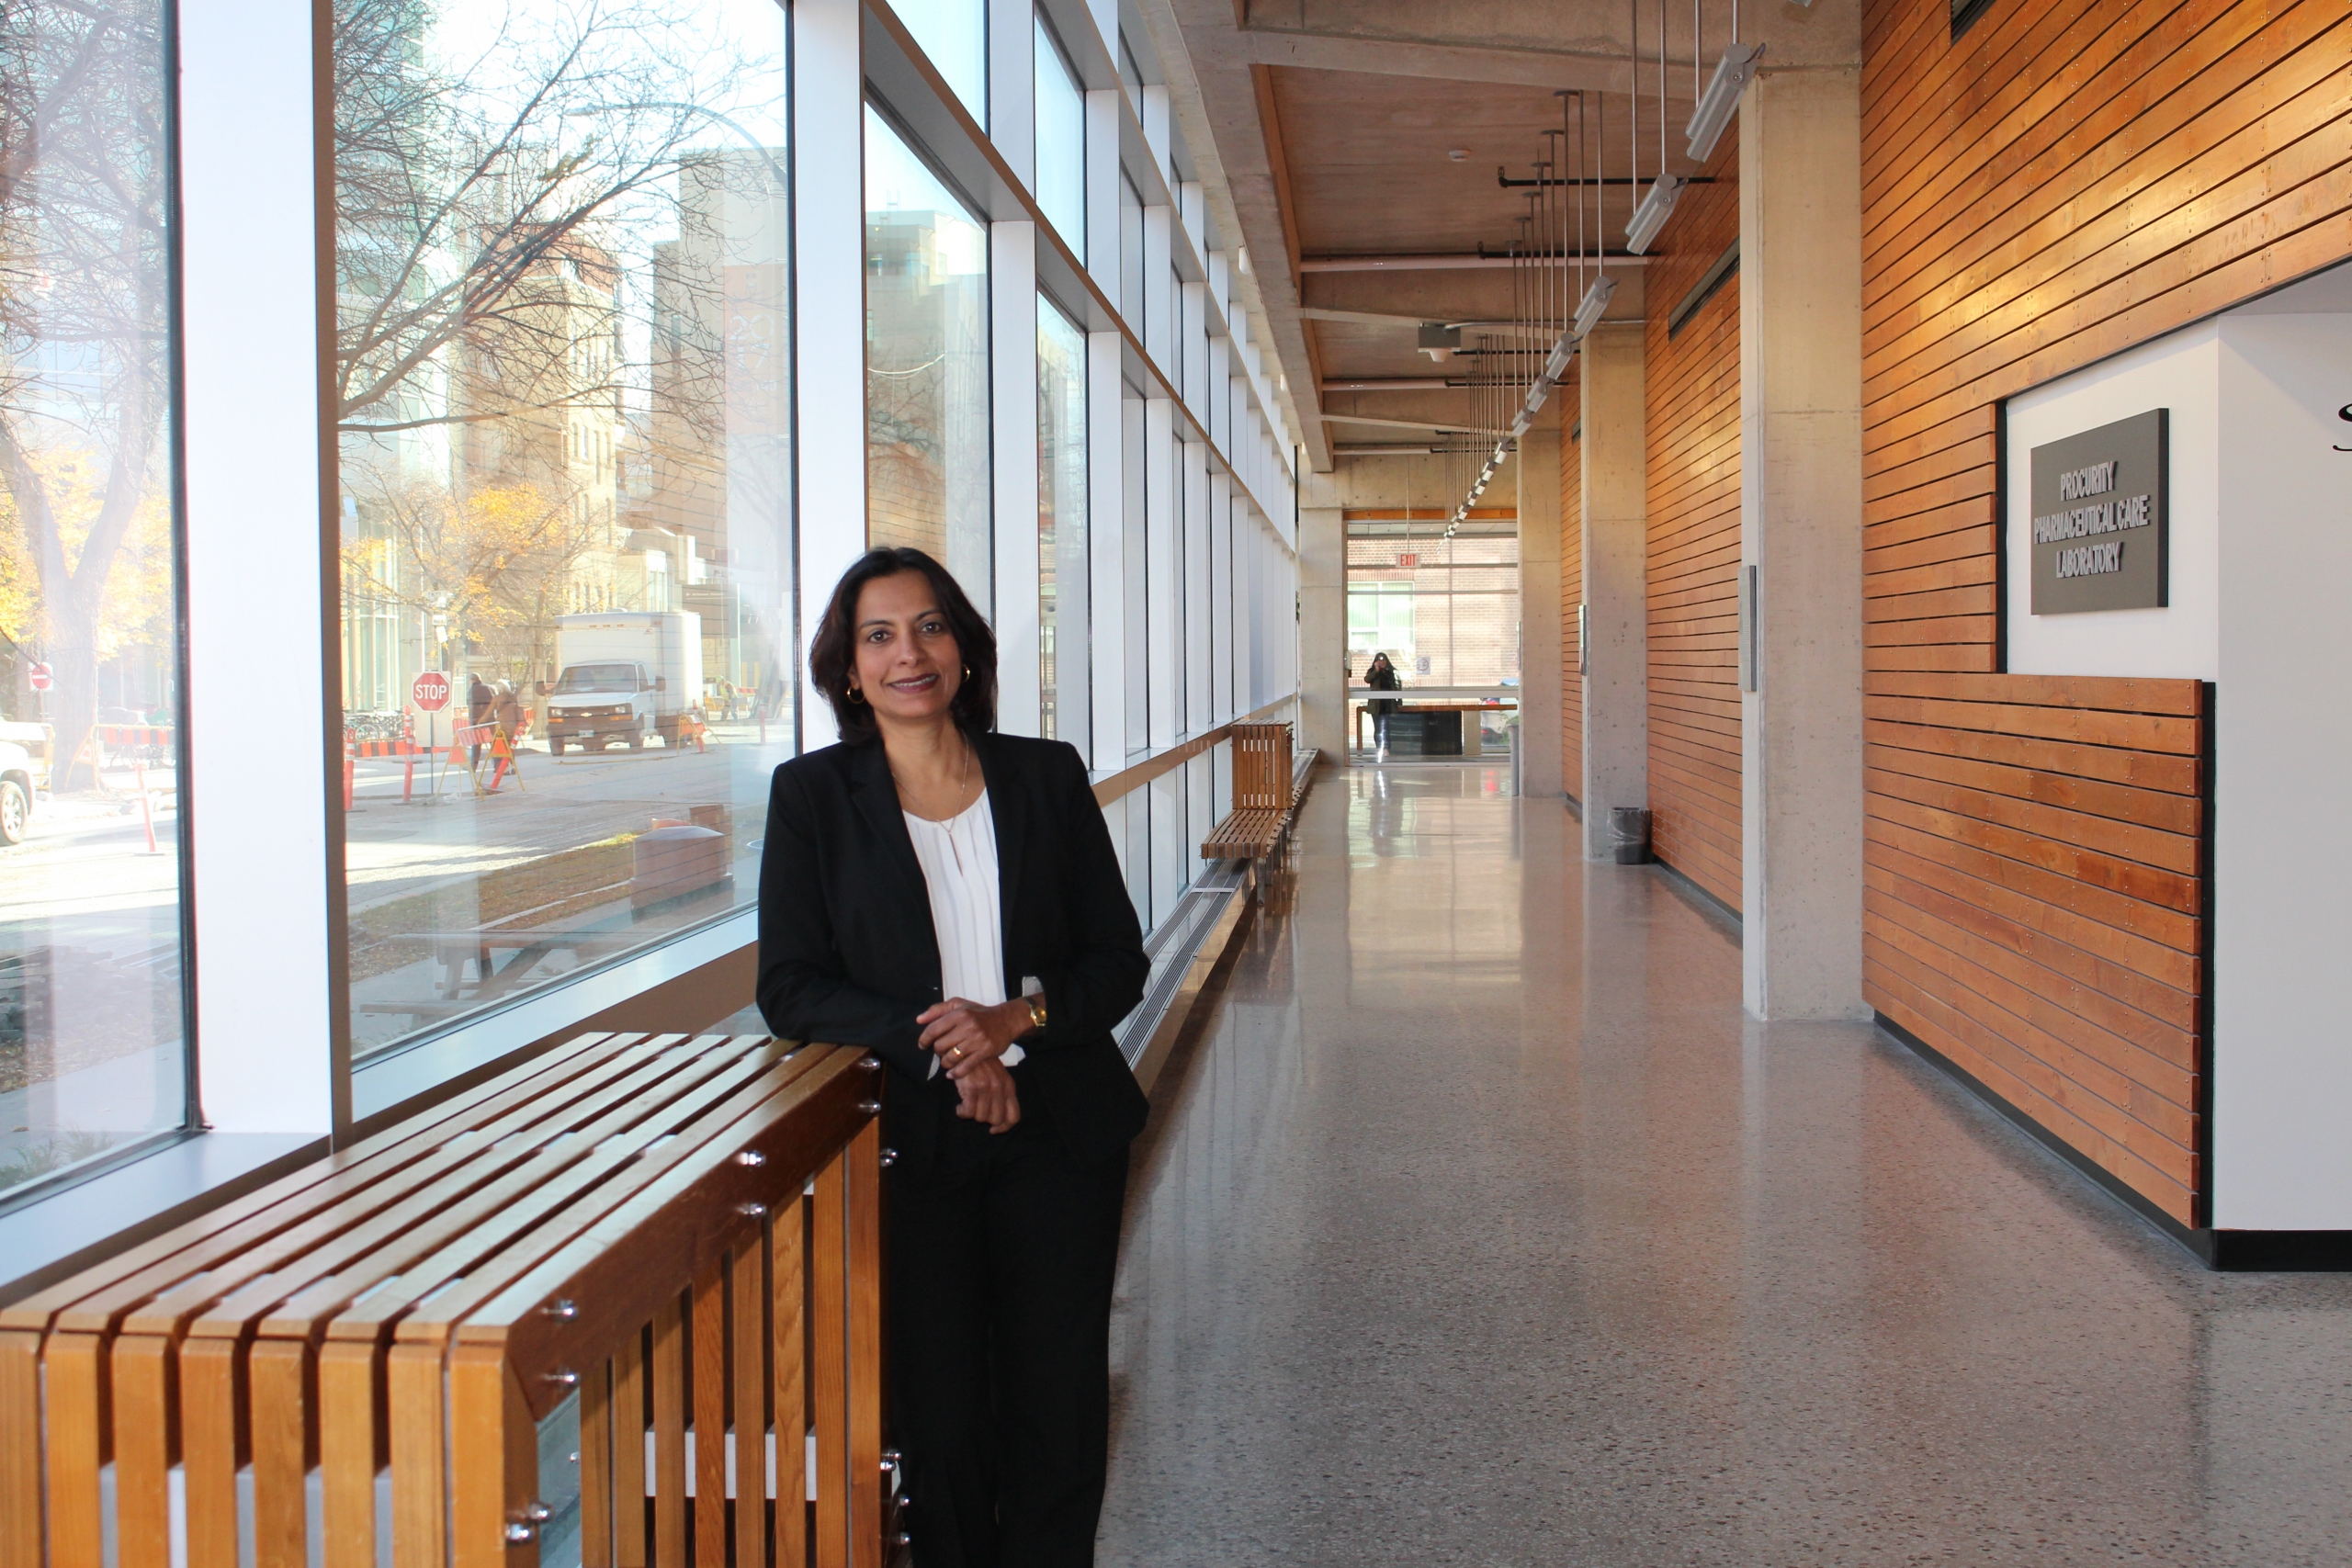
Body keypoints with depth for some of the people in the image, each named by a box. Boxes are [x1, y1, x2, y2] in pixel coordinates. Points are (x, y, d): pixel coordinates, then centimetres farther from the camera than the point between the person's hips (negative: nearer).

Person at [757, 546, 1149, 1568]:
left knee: (1058, 1398, 6)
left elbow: (1119, 960, 5)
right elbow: (790, 988, -4)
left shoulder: (1046, 777, 5)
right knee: (938, 1408, 4)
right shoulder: (813, 794, 1)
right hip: (909, 1138, -1)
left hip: (1059, 1136, 1)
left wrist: (1018, 1018, -14)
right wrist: (941, 1046, -16)